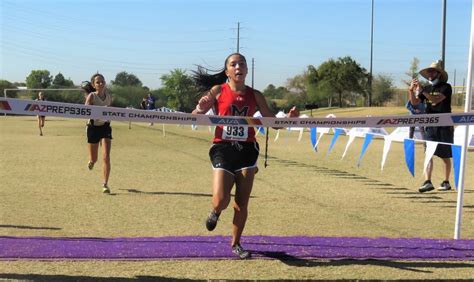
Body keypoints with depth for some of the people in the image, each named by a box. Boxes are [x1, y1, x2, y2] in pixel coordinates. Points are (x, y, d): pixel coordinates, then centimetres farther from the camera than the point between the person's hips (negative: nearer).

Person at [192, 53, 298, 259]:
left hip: (246, 150, 2)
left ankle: (235, 243, 23)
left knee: (242, 203, 4)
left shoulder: (254, 95, 7)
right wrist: (200, 108, -26)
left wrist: (288, 118, -11)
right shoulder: (218, 91, 0)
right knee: (221, 200, -12)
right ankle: (215, 212, 26)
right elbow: (195, 117, -3)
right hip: (223, 149, -2)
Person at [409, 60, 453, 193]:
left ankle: (446, 182, 20)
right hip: (429, 126, 4)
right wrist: (411, 90, -12)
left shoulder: (446, 87, -6)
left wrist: (422, 91, -27)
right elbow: (415, 102, 3)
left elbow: (436, 100, -22)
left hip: (444, 126, -4)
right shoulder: (427, 88, 10)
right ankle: (427, 182, -15)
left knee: (445, 156, 7)